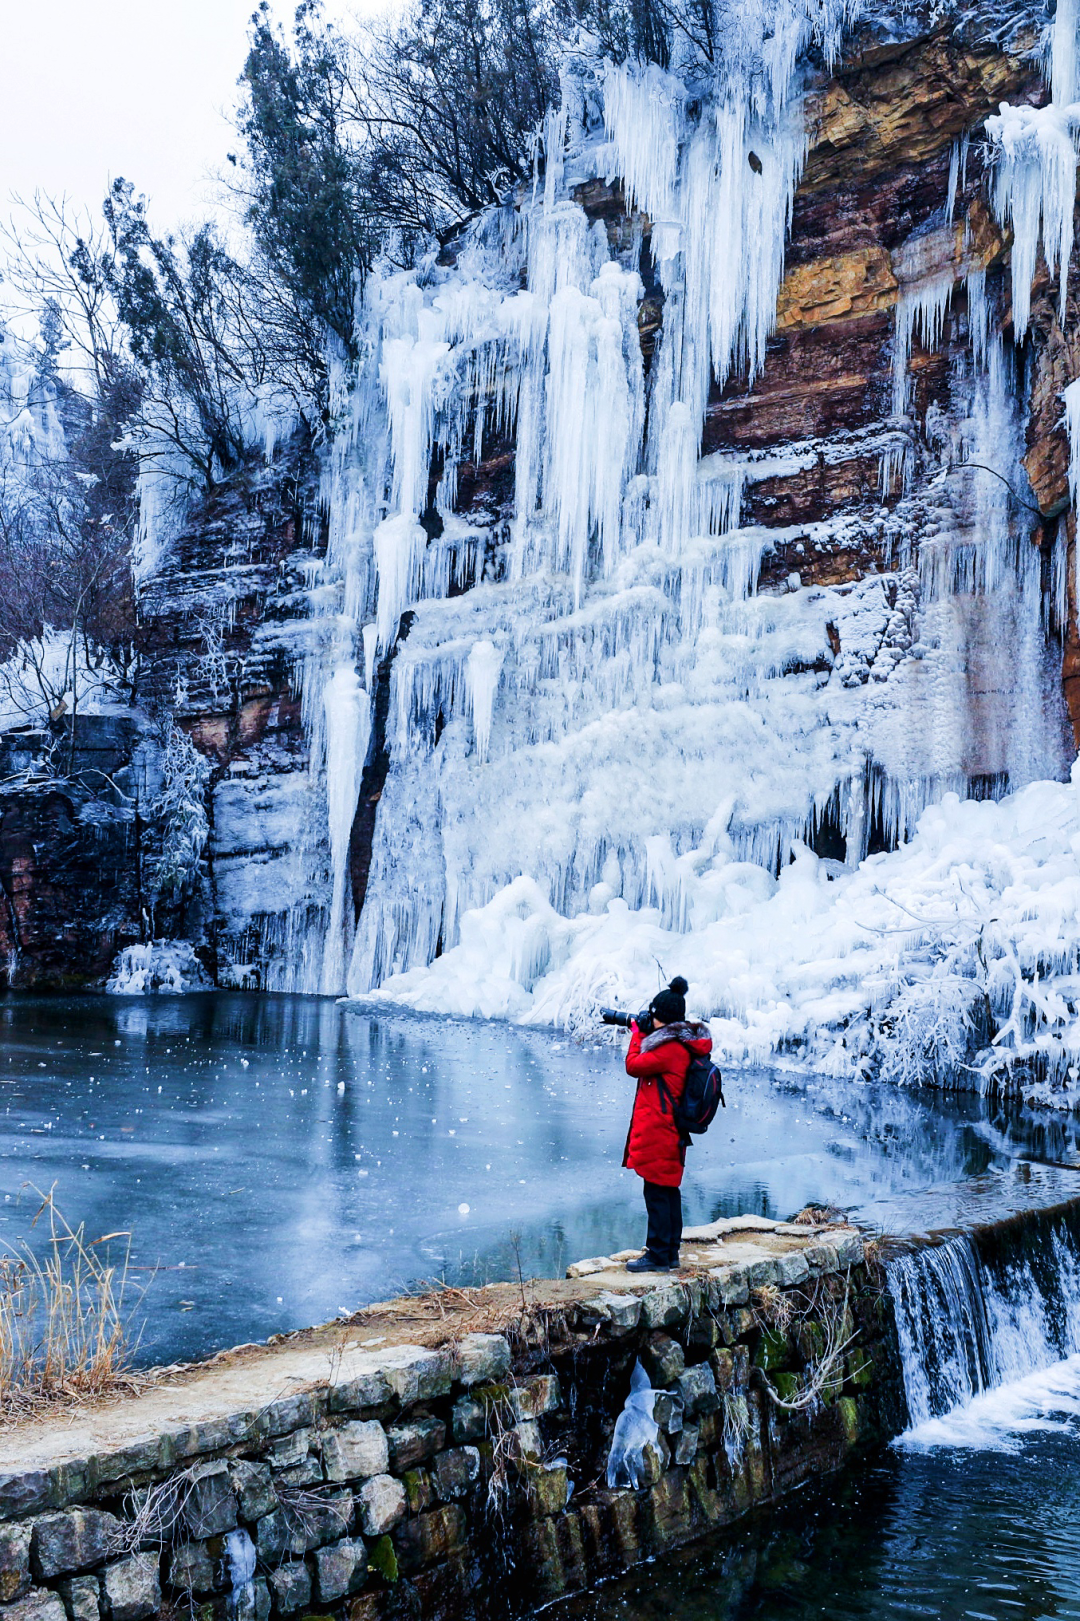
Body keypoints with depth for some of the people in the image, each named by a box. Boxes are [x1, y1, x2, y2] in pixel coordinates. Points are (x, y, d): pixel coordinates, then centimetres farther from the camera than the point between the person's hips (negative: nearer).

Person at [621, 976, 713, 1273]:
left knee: (656, 1192, -5)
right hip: (671, 1133, 10)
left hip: (657, 1132, -10)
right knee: (669, 1190, 15)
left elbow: (633, 1066, -14)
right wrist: (643, 1034, 17)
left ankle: (658, 1256, -1)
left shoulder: (670, 1047, -18)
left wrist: (637, 1034, 0)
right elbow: (652, 1062, 26)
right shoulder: (685, 1043, 12)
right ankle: (670, 1253, 22)